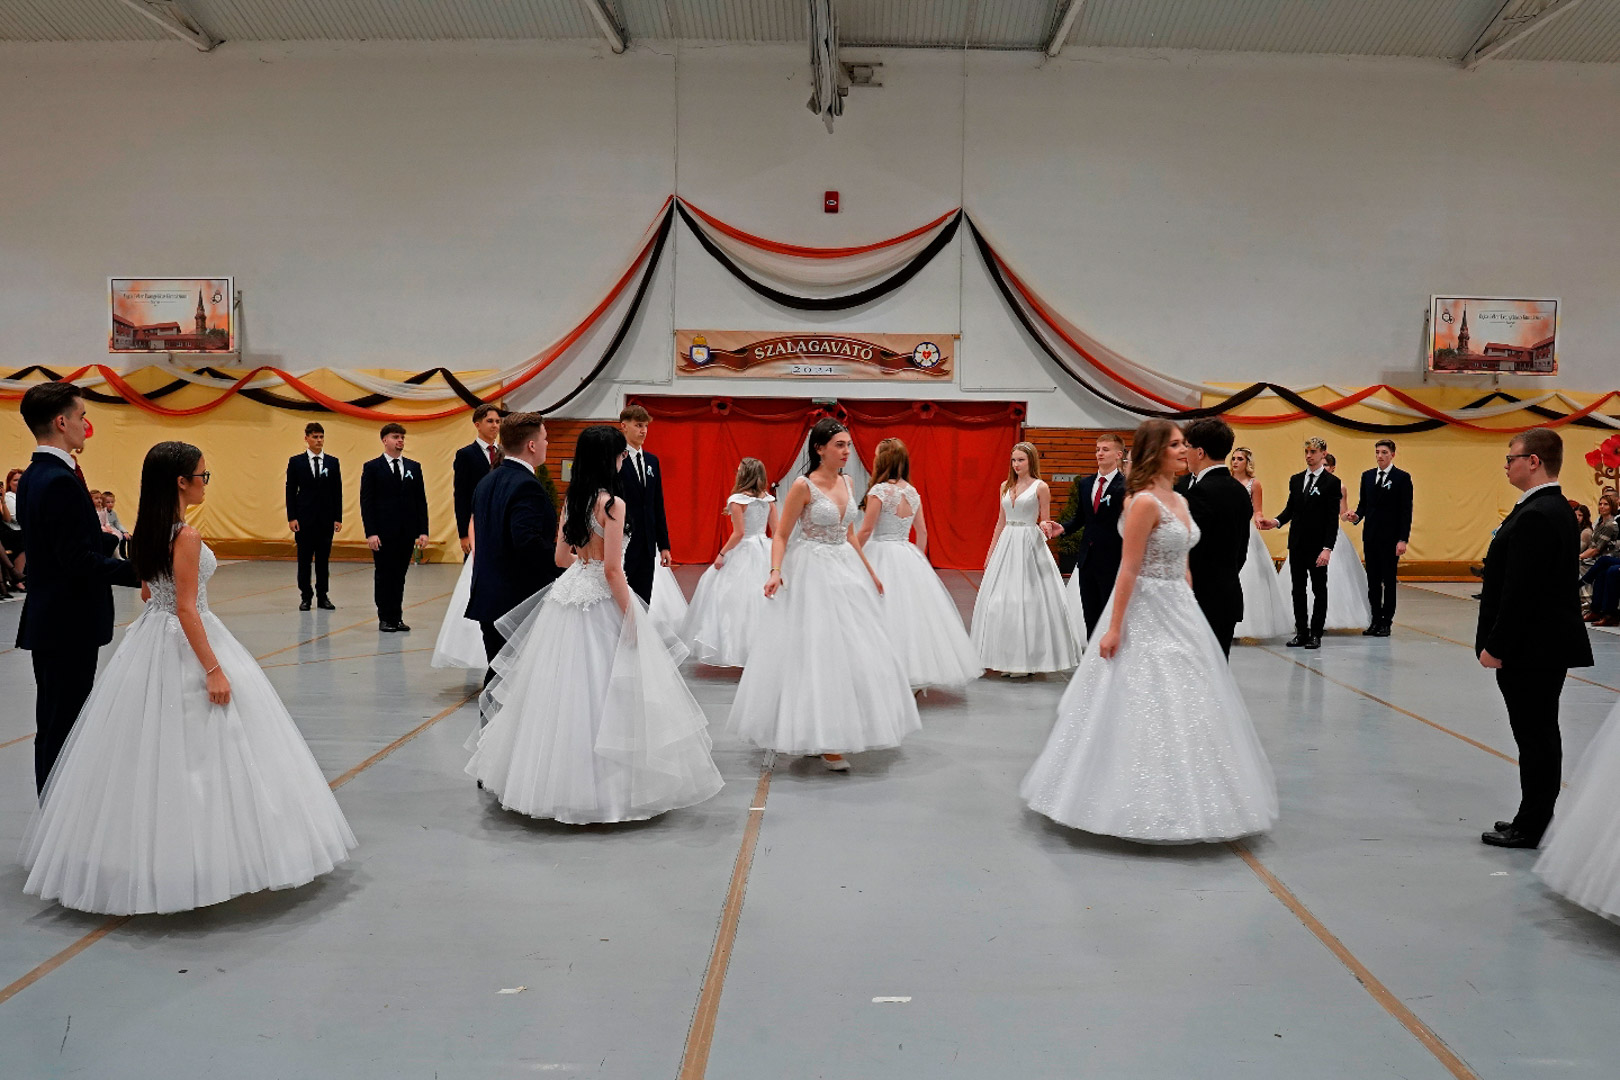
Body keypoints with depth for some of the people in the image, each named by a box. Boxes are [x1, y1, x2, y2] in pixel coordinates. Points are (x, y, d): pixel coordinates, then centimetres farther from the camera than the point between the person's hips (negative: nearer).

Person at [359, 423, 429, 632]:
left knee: (399, 575, 8)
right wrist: (370, 533, -12)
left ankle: (397, 617, 15)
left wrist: (423, 531, 1)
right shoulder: (372, 467, 0)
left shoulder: (414, 467, 10)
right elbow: (366, 502, -4)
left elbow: (421, 501, 9)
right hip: (383, 533, -3)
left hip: (407, 532, 3)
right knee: (384, 575, 3)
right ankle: (385, 618, 11)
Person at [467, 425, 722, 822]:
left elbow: (561, 557, 15)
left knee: (565, 686, 13)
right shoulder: (612, 503, -14)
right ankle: (607, 787, 5)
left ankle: (557, 780, 23)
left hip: (569, 595, 7)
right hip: (602, 602, -7)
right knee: (603, 690, -1)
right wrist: (630, 617, -11)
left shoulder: (572, 499, 7)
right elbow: (612, 570, -17)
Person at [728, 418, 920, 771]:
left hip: (845, 570, 7)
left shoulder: (847, 483, 8)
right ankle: (825, 741, 6)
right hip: (813, 573, -7)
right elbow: (781, 535, -9)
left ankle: (836, 733, 23)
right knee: (816, 652, -4)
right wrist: (776, 571, -24)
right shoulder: (803, 486, -12)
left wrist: (869, 572, 22)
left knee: (851, 648, 10)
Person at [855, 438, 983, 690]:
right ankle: (919, 673, 17)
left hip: (882, 555, -7)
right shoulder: (912, 492, 8)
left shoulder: (879, 490, -13)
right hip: (909, 556, 7)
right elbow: (922, 532, 12)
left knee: (885, 613, -4)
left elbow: (866, 530, -14)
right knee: (914, 610, 11)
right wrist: (919, 559, 22)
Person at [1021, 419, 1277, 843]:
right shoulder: (1144, 501, -16)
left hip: (1179, 610, 9)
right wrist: (1114, 627, -19)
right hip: (1146, 614, -9)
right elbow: (1129, 569, -19)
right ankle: (1146, 809, 12)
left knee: (1183, 706, 14)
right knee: (1146, 704, -1)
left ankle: (1179, 802, 27)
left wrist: (1188, 611, 15)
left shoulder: (1180, 501, 11)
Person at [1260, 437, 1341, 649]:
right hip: (1297, 544, 5)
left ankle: (1316, 634, 10)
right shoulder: (1295, 480, 11)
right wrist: (1277, 521, -6)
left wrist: (1327, 548, -16)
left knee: (1319, 590, 4)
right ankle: (1301, 632, 16)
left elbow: (1333, 519, -9)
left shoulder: (1331, 482, -6)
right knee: (1298, 589, 9)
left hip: (1317, 546, -5)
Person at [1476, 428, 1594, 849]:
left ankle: (1531, 828, 9)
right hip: (1546, 643, 11)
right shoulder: (1557, 509, 12)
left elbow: (1521, 591, -24)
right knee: (1540, 735, 16)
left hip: (1532, 647, -11)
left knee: (1536, 736, -1)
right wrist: (1497, 641, 17)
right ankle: (1534, 819, 27)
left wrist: (1495, 646, -18)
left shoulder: (1536, 516, -21)